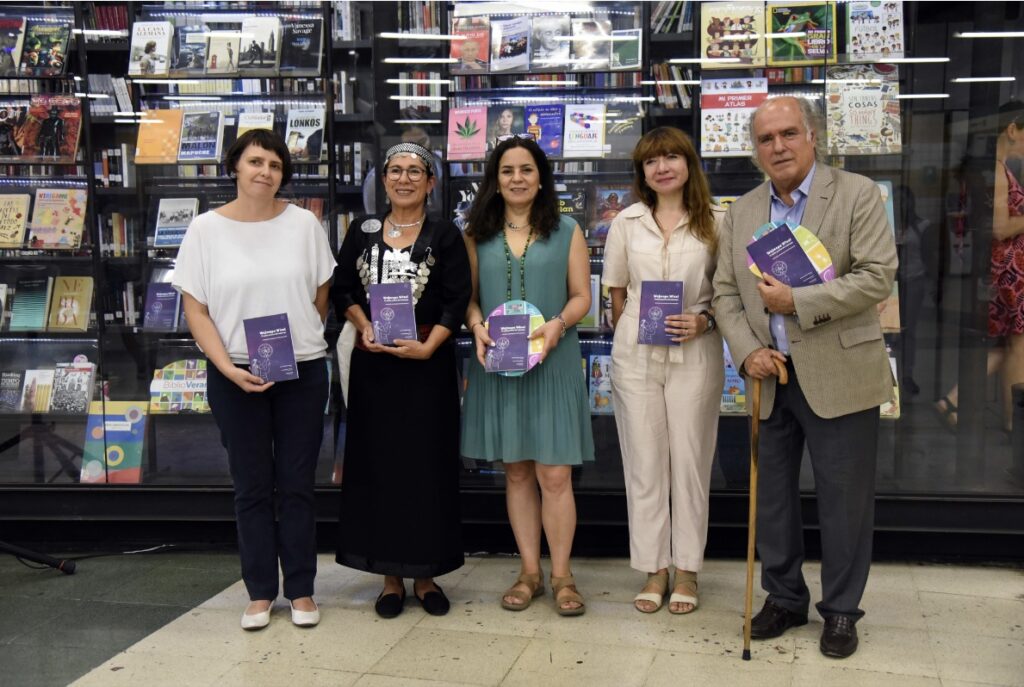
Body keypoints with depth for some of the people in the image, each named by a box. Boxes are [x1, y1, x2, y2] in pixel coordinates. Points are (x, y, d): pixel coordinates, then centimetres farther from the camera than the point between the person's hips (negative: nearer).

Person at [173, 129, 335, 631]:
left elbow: (321, 296, 9)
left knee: (297, 485, 7)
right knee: (252, 487, 8)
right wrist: (229, 369, -13)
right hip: (235, 376, 0)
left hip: (303, 372, 1)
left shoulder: (303, 223, 1)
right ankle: (260, 593, 20)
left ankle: (301, 590, 19)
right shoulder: (206, 229, -2)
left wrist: (301, 343, 0)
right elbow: (195, 309, -3)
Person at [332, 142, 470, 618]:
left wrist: (426, 347, -16)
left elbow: (457, 301, -4)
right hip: (373, 363, 2)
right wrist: (364, 328, -9)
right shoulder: (362, 232, 10)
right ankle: (390, 575, 16)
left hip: (428, 362, -2)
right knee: (378, 463, 5)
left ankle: (425, 574, 15)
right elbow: (343, 290, 9)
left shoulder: (445, 235, 2)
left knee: (428, 465, 2)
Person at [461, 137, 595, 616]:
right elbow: (468, 297, 9)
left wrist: (558, 323, -16)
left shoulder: (566, 231, 6)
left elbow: (581, 296, 3)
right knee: (516, 472, 8)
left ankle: (561, 575, 11)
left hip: (552, 363, -2)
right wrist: (477, 327, -11)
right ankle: (529, 572, 19)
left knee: (555, 474, -3)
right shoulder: (477, 235, 10)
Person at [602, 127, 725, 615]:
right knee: (644, 463, 6)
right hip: (636, 355, 2)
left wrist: (703, 320, -12)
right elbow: (616, 295, 12)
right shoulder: (627, 223, 7)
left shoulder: (715, 222, 2)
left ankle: (686, 571, 18)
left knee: (691, 462, 5)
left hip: (695, 354, -1)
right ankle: (653, 570, 18)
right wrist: (628, 336, 3)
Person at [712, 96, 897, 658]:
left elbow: (877, 277, -13)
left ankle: (840, 609, 22)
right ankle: (784, 599, 30)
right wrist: (747, 351, -7)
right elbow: (725, 293, 8)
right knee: (771, 495, 13)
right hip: (770, 378, 5)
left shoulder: (857, 194, -4)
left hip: (838, 377, -4)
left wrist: (797, 302, -18)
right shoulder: (740, 212, 9)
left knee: (843, 499, 5)